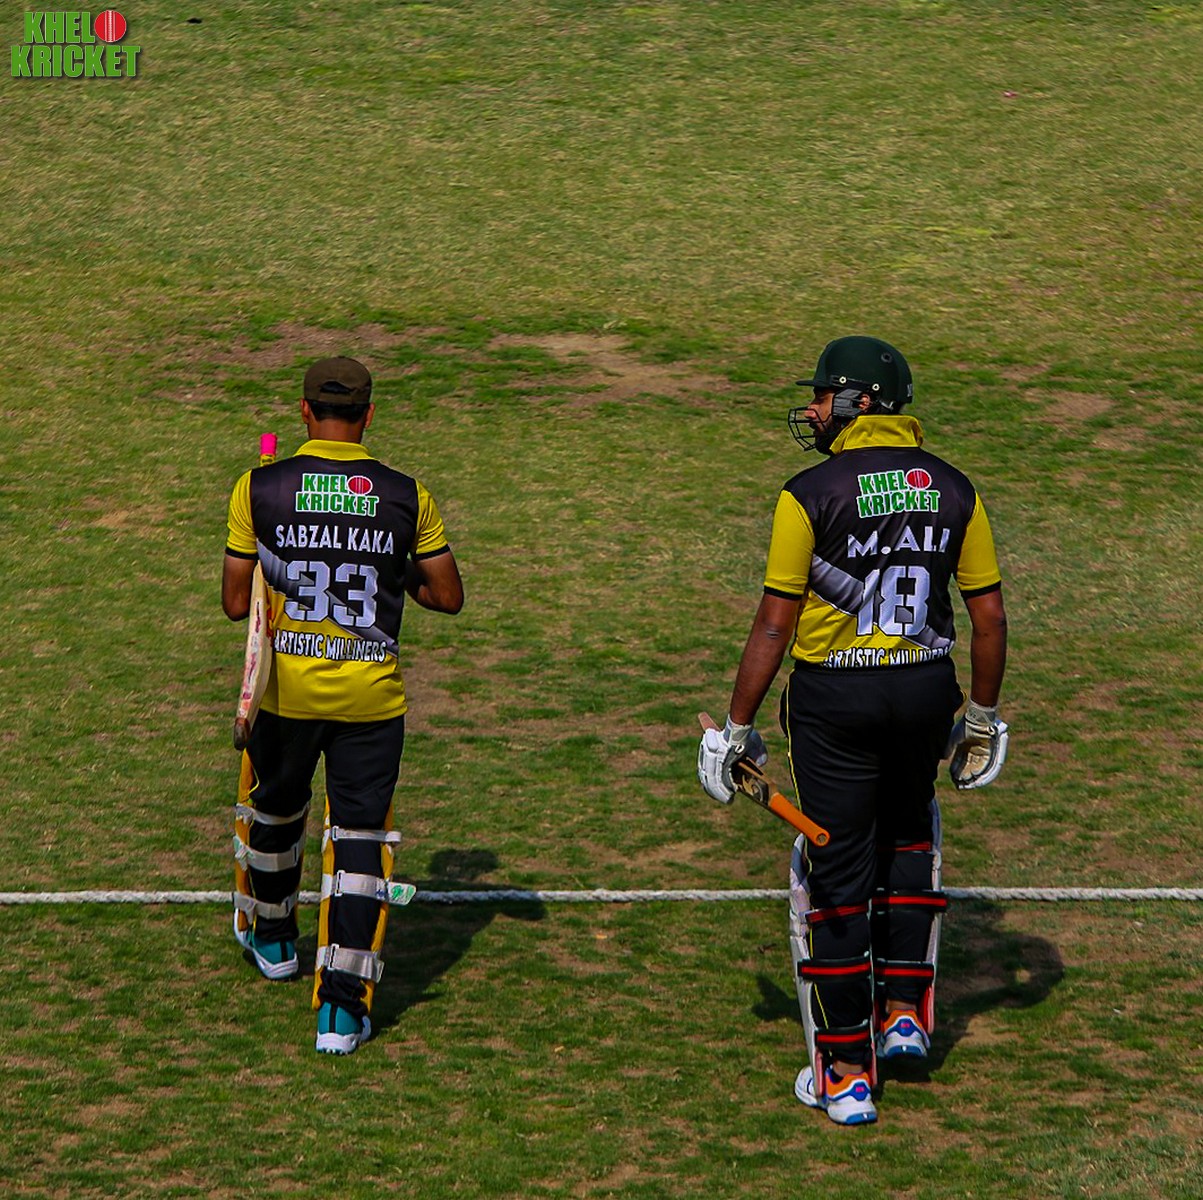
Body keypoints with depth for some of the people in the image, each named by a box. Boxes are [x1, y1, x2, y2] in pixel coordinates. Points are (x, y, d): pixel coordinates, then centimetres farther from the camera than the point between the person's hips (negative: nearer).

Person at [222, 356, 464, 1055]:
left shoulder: (261, 489, -7)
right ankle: (342, 1006, -3)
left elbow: (236, 604, -3)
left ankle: (272, 939, 49)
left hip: (286, 689, 1)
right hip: (372, 698, -1)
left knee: (274, 808, 25)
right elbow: (449, 597, 2)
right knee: (360, 836, 4)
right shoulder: (407, 497, -6)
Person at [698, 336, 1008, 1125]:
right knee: (909, 831, 29)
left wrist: (737, 727, -2)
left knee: (838, 874, 6)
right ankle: (905, 1011, 26)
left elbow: (775, 625, -10)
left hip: (833, 700, -4)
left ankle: (847, 1074, 11)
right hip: (925, 691, 4)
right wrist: (984, 717, 16)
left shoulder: (811, 495, -11)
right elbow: (989, 616, 4)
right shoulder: (954, 490, 2)